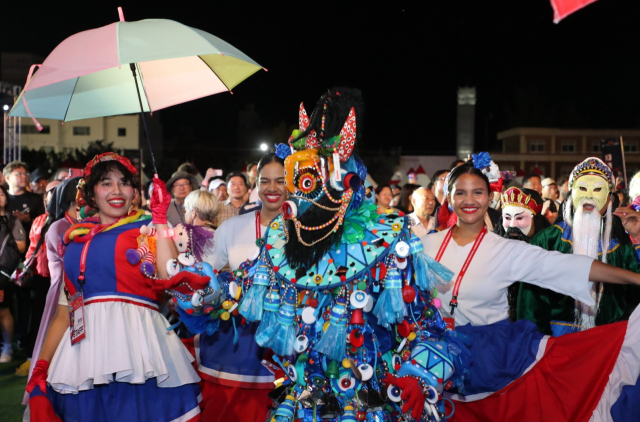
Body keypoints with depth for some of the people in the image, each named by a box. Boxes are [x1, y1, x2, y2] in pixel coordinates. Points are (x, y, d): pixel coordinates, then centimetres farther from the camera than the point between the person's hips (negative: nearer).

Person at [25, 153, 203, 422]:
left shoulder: (147, 227, 8)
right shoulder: (77, 239, 18)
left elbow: (170, 277, -12)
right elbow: (64, 312, 19)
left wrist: (160, 218, -6)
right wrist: (42, 366, 13)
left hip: (137, 337, -3)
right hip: (86, 347, 4)